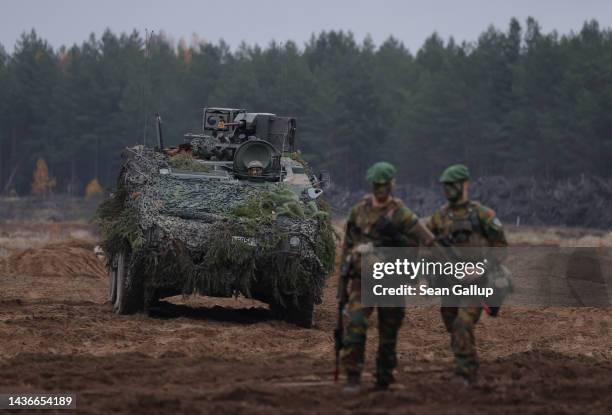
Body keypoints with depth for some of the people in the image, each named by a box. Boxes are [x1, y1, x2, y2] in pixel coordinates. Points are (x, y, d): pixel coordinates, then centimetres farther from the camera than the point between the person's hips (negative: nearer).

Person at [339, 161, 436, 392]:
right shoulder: (359, 211, 6)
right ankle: (352, 377, -14)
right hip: (362, 280, 2)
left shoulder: (401, 214, -5)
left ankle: (384, 379, 22)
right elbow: (348, 246, 14)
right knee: (354, 324, -16)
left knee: (388, 334, 6)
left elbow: (428, 242, -10)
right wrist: (343, 281, 14)